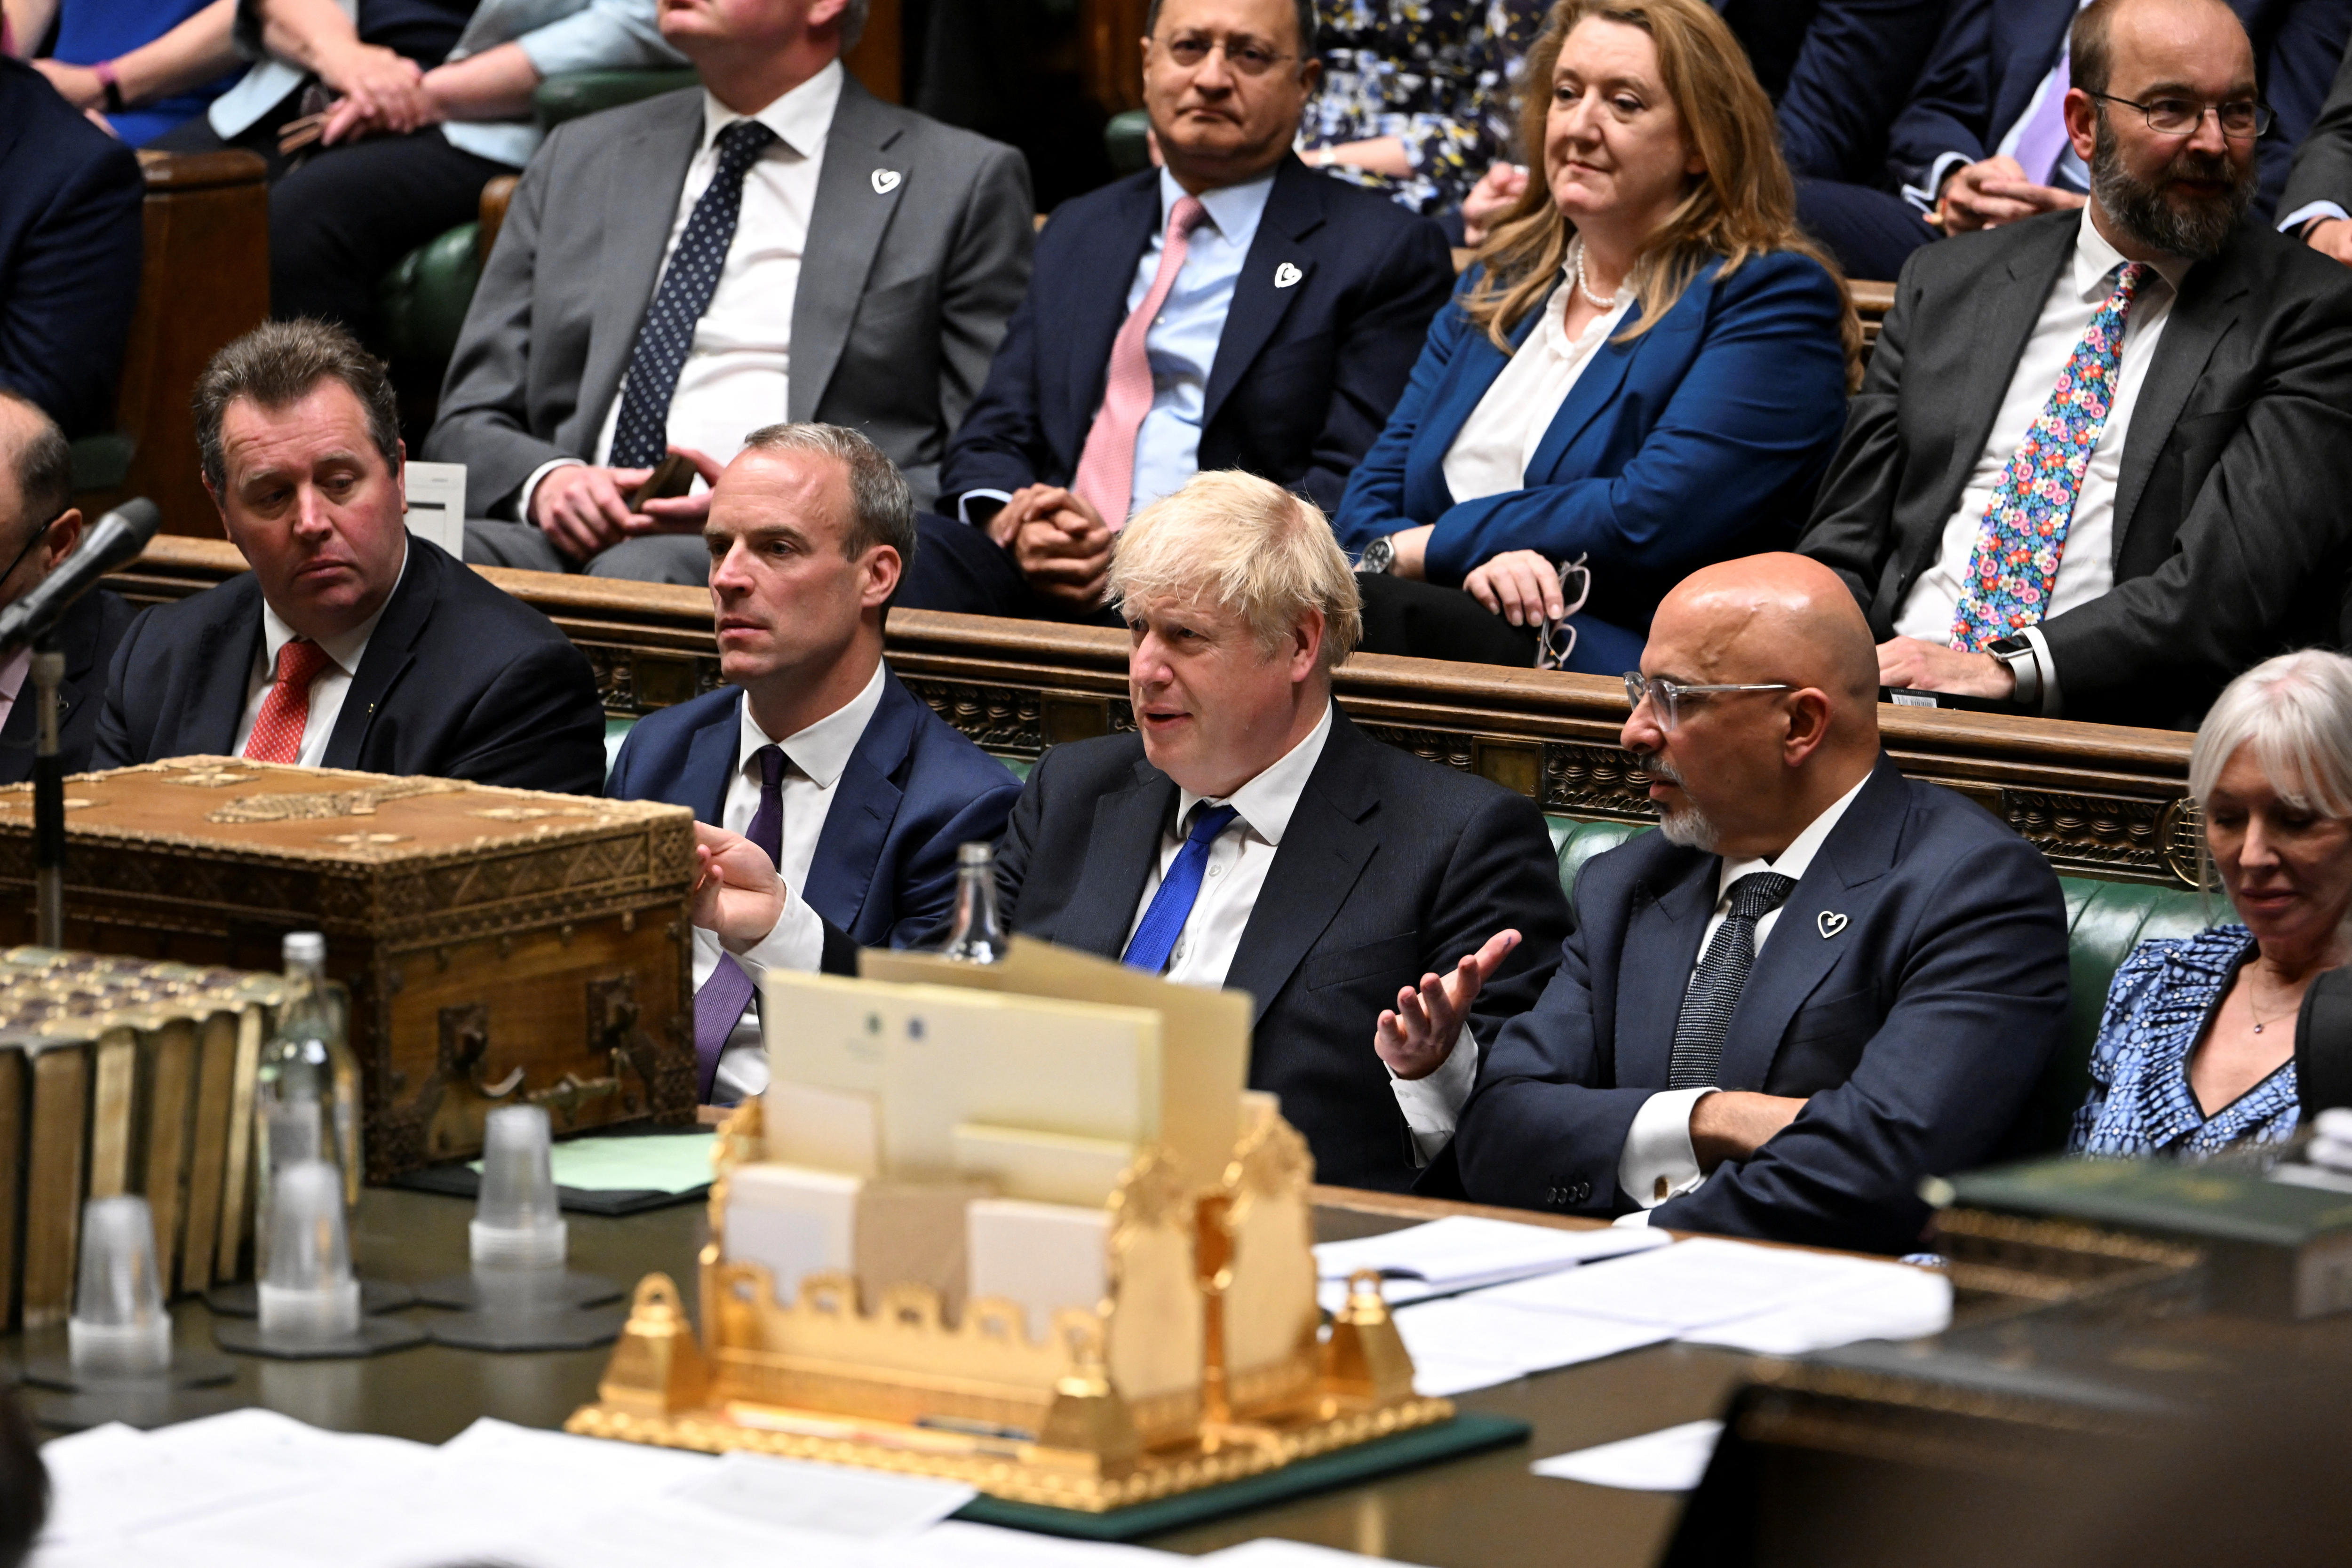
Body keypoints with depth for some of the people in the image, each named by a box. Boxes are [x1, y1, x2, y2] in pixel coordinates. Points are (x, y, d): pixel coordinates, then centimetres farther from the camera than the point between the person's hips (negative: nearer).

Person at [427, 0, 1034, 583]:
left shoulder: (963, 182, 9)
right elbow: (469, 421, 19)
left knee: (640, 575, -39)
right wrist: (545, 480, -5)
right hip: (573, 540, 4)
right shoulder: (578, 159, 22)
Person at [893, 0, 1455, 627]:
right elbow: (994, 436, 21)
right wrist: (1009, 523, -5)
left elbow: (1354, 488, -3)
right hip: (1038, 575, 5)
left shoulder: (1388, 250, 7)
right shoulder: (1077, 233, 25)